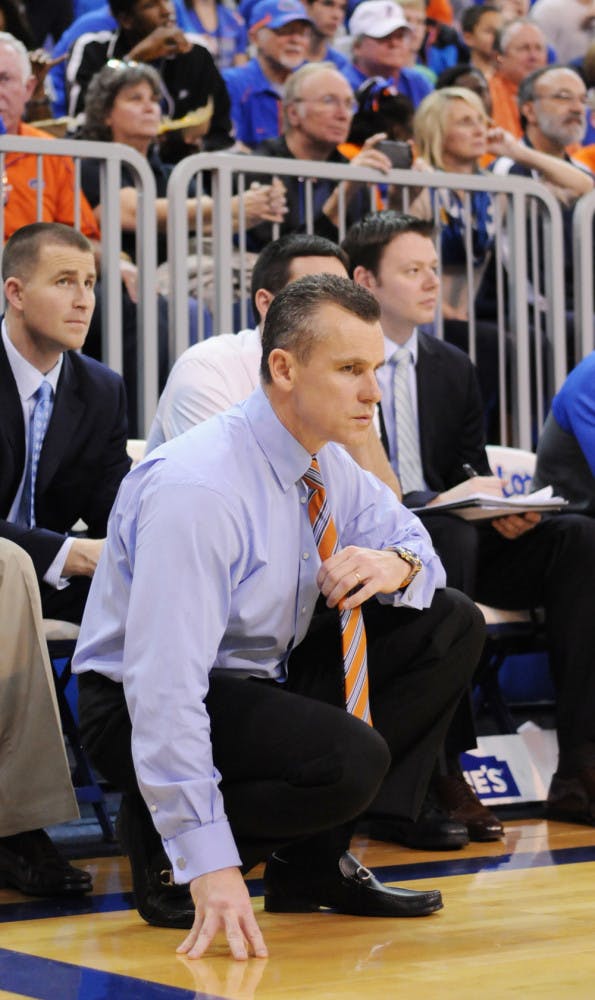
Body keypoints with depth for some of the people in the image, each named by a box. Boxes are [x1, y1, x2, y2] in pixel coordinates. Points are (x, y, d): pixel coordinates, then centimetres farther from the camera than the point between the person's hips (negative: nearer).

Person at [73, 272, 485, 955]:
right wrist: (209, 864, -37)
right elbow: (165, 681, -33)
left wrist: (396, 562, -15)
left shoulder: (328, 463, -2)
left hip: (268, 679, 9)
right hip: (142, 703, -9)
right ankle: (161, 838, -5)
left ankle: (316, 861, -3)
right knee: (351, 759, -33)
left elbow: (407, 538, 14)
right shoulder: (198, 488, -28)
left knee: (451, 625, -2)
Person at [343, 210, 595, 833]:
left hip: (455, 537, 6)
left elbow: (472, 477, 17)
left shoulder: (453, 369, 17)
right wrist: (431, 502, -23)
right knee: (449, 534, -38)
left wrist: (503, 510, -8)